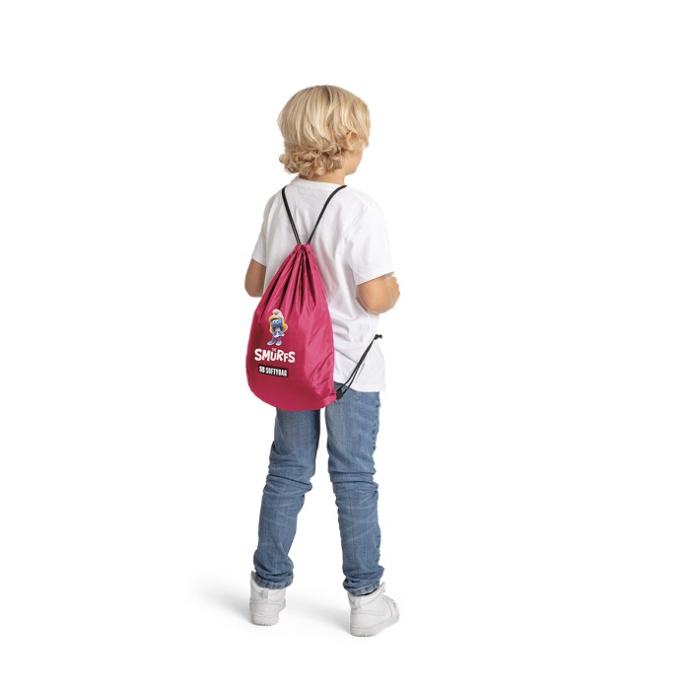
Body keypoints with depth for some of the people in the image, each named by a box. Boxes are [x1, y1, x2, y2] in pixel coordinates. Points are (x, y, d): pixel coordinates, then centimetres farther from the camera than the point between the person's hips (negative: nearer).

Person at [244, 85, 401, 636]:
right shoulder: (361, 210, -18)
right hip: (350, 368, -5)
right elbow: (374, 298, -21)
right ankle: (366, 598, 16)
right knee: (354, 479, 6)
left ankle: (269, 588, 24)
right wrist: (395, 288, 0)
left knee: (287, 472, 15)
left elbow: (255, 284, 4)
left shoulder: (280, 204, 0)